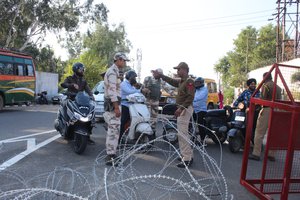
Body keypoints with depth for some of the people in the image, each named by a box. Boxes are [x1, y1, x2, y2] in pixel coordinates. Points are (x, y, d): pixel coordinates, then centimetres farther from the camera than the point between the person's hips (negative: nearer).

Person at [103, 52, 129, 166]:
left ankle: (111, 153, 22)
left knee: (112, 129, 14)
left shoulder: (113, 71, 20)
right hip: (112, 104, -11)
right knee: (114, 129, -11)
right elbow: (112, 91, -21)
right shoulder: (113, 72, -13)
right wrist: (116, 107, -25)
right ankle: (110, 157, -9)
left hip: (112, 104, 11)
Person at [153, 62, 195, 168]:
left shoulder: (189, 81, -13)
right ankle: (188, 155, 26)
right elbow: (171, 81, 30)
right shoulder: (181, 81, 16)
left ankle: (187, 159, -7)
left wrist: (181, 108, -28)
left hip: (185, 109, -10)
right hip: (182, 109, 10)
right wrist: (160, 75, 32)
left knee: (182, 134, -11)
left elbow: (190, 97, -22)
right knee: (184, 134, 16)